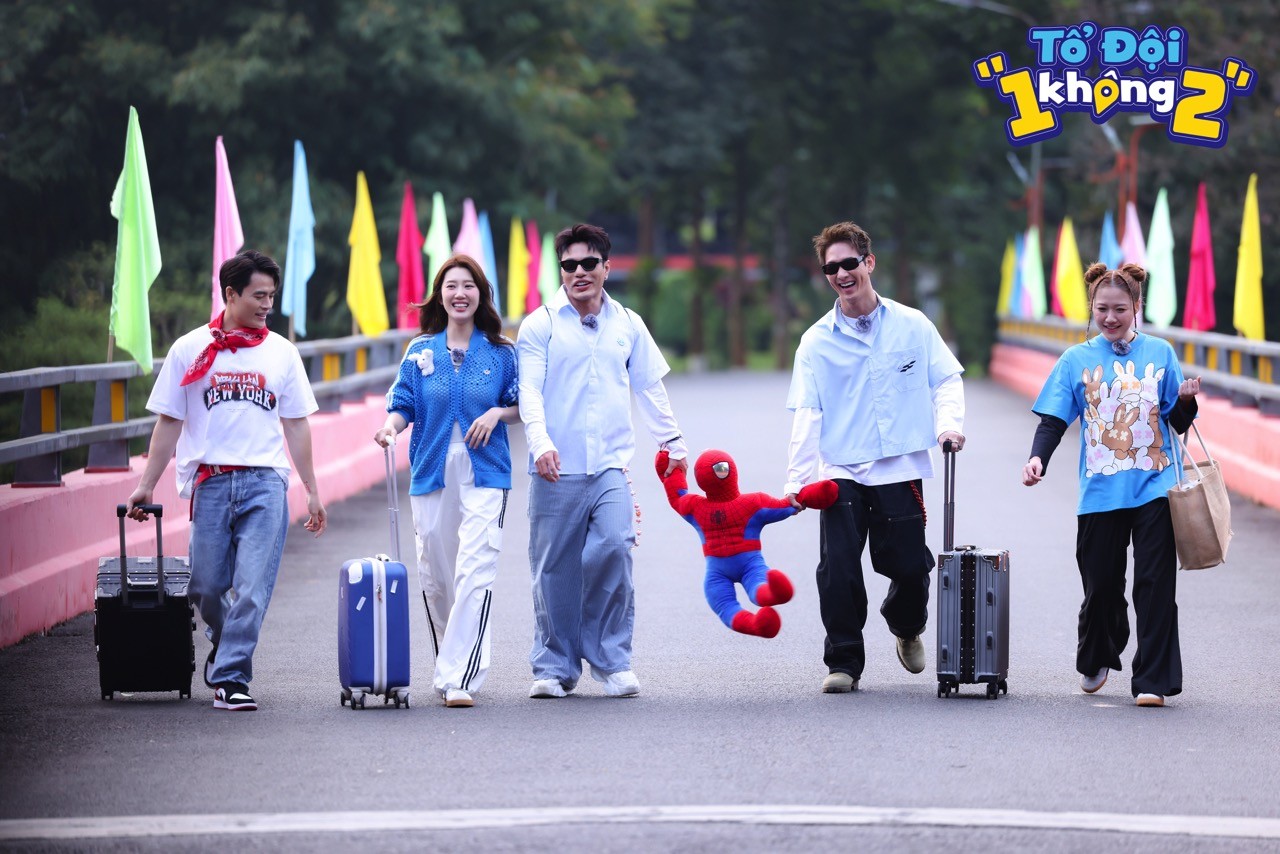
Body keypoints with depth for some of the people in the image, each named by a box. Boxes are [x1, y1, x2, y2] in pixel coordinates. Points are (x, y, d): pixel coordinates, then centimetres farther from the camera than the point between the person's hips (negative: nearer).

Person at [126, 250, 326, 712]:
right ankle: (223, 644, 33)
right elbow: (169, 422, 8)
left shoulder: (281, 353, 9)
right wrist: (146, 485, 6)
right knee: (207, 585, 4)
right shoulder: (190, 350, 5)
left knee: (252, 588, -10)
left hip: (265, 482, 0)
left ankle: (230, 676, -6)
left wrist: (312, 492, 11)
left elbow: (296, 425, 13)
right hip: (210, 480, 0)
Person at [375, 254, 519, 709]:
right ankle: (451, 666, 25)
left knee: (474, 574, -14)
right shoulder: (420, 352, 9)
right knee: (435, 577, 7)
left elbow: (522, 407, 11)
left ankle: (459, 679, -17)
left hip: (484, 475, -3)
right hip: (432, 472, 3)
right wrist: (391, 423, -16)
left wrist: (498, 413, -9)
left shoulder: (501, 354, 6)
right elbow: (404, 404, 5)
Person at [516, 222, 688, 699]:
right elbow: (530, 391, -7)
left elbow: (649, 388, 24)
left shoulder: (627, 325, 13)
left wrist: (672, 442, 28)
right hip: (557, 469, -1)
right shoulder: (540, 325, 3)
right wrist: (541, 442, -22)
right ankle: (554, 666, 12)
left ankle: (612, 661, -5)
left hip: (611, 466, 1)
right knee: (555, 569, 0)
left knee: (614, 550, -16)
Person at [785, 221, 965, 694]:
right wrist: (796, 481, -8)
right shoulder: (818, 341, 3)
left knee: (909, 567, 2)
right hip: (840, 473, 0)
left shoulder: (912, 326, 4)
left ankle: (907, 629, 35)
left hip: (901, 471, 0)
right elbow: (806, 415, 0)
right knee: (838, 570, -8)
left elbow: (946, 380, 10)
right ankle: (844, 662, 7)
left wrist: (948, 421, -10)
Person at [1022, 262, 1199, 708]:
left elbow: (1178, 423, 11)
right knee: (1101, 587, 7)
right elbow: (1053, 420, 1)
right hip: (1100, 492, 1)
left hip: (1154, 487, -1)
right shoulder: (1077, 360, 5)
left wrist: (1186, 400, -11)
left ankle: (1153, 680, -6)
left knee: (1155, 586, -8)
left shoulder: (1159, 353, 6)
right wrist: (1038, 458, -17)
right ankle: (1096, 659, 33)